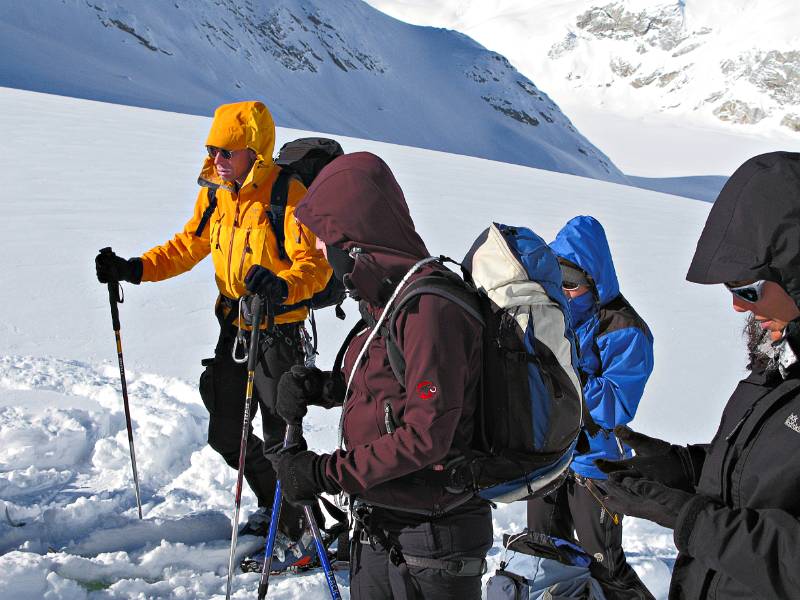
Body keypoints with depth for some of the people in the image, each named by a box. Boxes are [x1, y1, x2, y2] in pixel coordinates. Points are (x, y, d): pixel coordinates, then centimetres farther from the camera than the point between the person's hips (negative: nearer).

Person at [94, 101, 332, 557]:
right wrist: (134, 270, 2)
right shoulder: (215, 194, 4)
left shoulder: (288, 195, -18)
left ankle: (299, 529, 15)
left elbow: (317, 264, -25)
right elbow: (188, 246, 14)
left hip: (279, 329, -7)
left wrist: (282, 286, -46)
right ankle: (273, 504, 36)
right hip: (234, 327, 7)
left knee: (278, 438, -4)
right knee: (226, 435, 13)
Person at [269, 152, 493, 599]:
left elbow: (426, 436, -26)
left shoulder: (430, 307, -24)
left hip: (431, 541, -9)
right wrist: (324, 386, 1)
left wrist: (325, 473, -22)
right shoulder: (386, 297, 7)